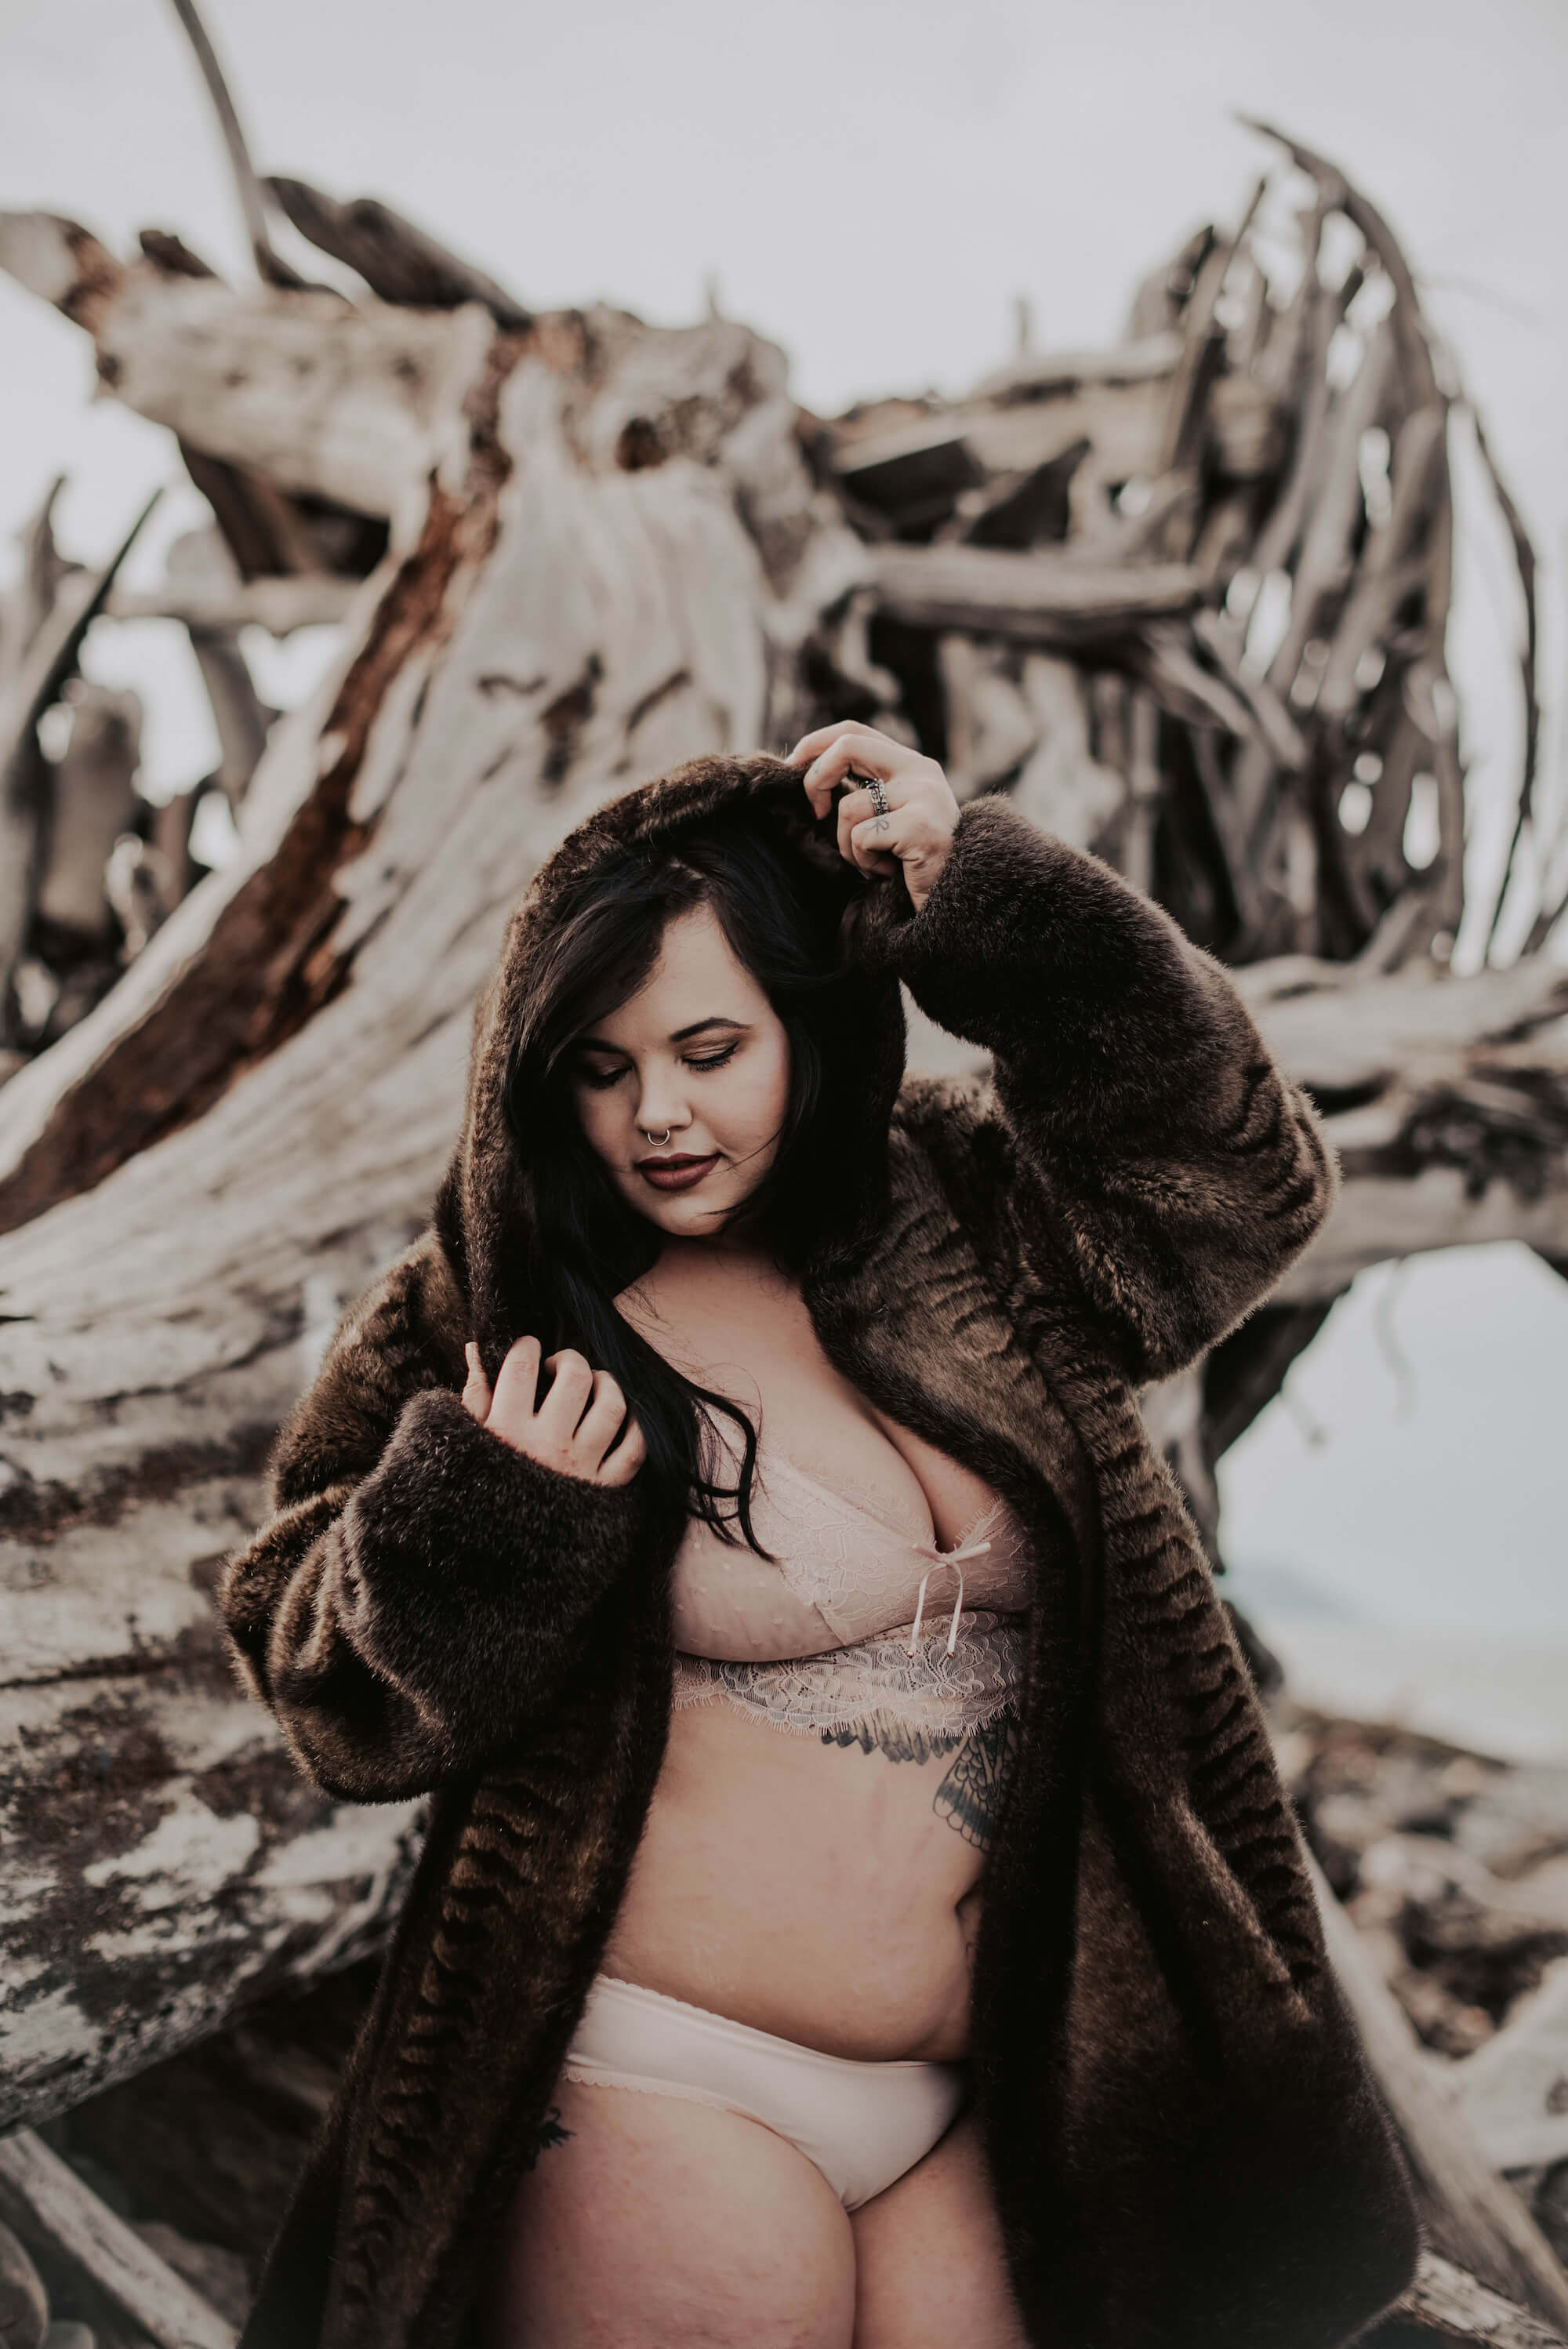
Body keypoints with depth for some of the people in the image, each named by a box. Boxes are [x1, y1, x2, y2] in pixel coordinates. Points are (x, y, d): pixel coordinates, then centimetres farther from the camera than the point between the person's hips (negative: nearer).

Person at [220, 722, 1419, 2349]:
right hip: (659, 2094, -4)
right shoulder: (495, 1316, -8)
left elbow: (1232, 1181, 1)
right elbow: (321, 1672, -1)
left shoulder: (957, 1225, 2)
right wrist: (487, 1517, -23)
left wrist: (983, 894, -8)